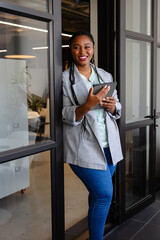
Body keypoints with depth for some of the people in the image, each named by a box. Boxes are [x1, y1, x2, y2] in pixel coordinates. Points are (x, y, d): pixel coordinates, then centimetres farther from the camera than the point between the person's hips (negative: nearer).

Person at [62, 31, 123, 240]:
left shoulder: (105, 76, 13)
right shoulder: (65, 78, -2)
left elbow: (118, 108, 16)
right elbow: (65, 115, -8)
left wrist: (113, 106, -8)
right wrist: (88, 105, -25)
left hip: (109, 145, 5)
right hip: (84, 147, -5)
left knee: (99, 195, 14)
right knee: (104, 195, -8)